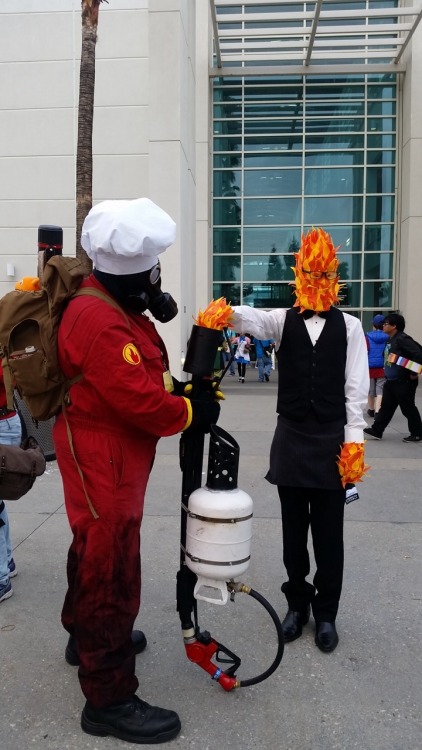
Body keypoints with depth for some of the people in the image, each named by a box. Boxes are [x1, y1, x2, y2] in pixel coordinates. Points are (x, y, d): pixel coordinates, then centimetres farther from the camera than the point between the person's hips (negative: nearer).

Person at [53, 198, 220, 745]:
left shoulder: (115, 307, 8)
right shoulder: (98, 321, -26)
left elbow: (143, 375, 13)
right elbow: (140, 401, -27)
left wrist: (182, 388, -3)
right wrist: (193, 413, -12)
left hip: (112, 458, 11)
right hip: (102, 462, -11)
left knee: (96, 551, 26)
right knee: (110, 570, -1)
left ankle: (86, 636, 48)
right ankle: (109, 699, 15)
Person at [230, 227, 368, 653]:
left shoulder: (349, 327, 0)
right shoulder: (283, 320, 1)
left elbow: (356, 388, -2)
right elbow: (252, 318, -21)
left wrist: (354, 442, -7)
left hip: (332, 441, -1)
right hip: (291, 438, 1)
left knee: (328, 533, 9)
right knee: (293, 530, 13)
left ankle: (326, 613, 26)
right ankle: (297, 603, 31)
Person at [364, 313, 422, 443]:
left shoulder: (402, 339, -20)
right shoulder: (391, 339, 10)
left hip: (404, 382, -9)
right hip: (391, 381, 9)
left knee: (408, 408, 3)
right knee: (386, 406, 12)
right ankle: (376, 431, 17)